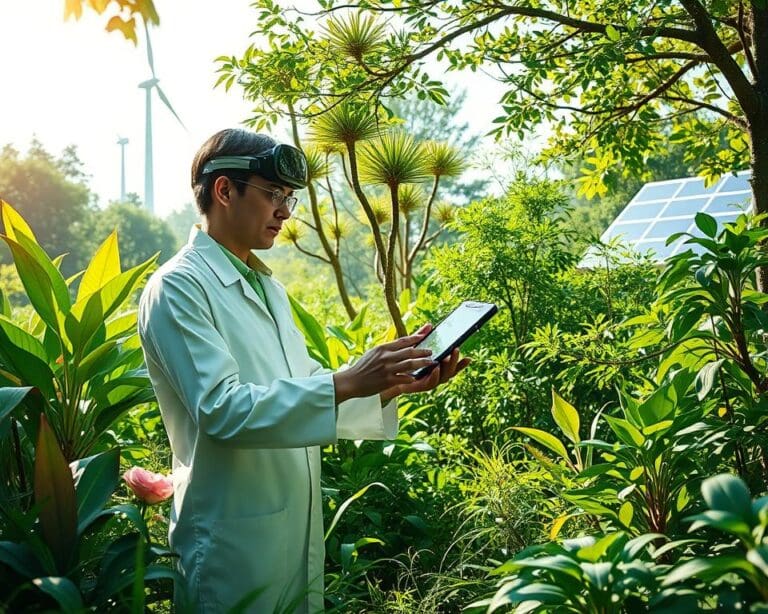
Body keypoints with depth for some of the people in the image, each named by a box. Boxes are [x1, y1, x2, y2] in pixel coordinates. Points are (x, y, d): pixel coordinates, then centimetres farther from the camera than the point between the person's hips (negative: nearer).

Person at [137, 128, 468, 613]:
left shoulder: (267, 286, 13)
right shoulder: (178, 287, -14)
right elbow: (220, 409, -24)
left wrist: (394, 383, -2)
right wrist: (348, 382, -29)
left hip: (299, 532, 8)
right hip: (236, 543, -8)